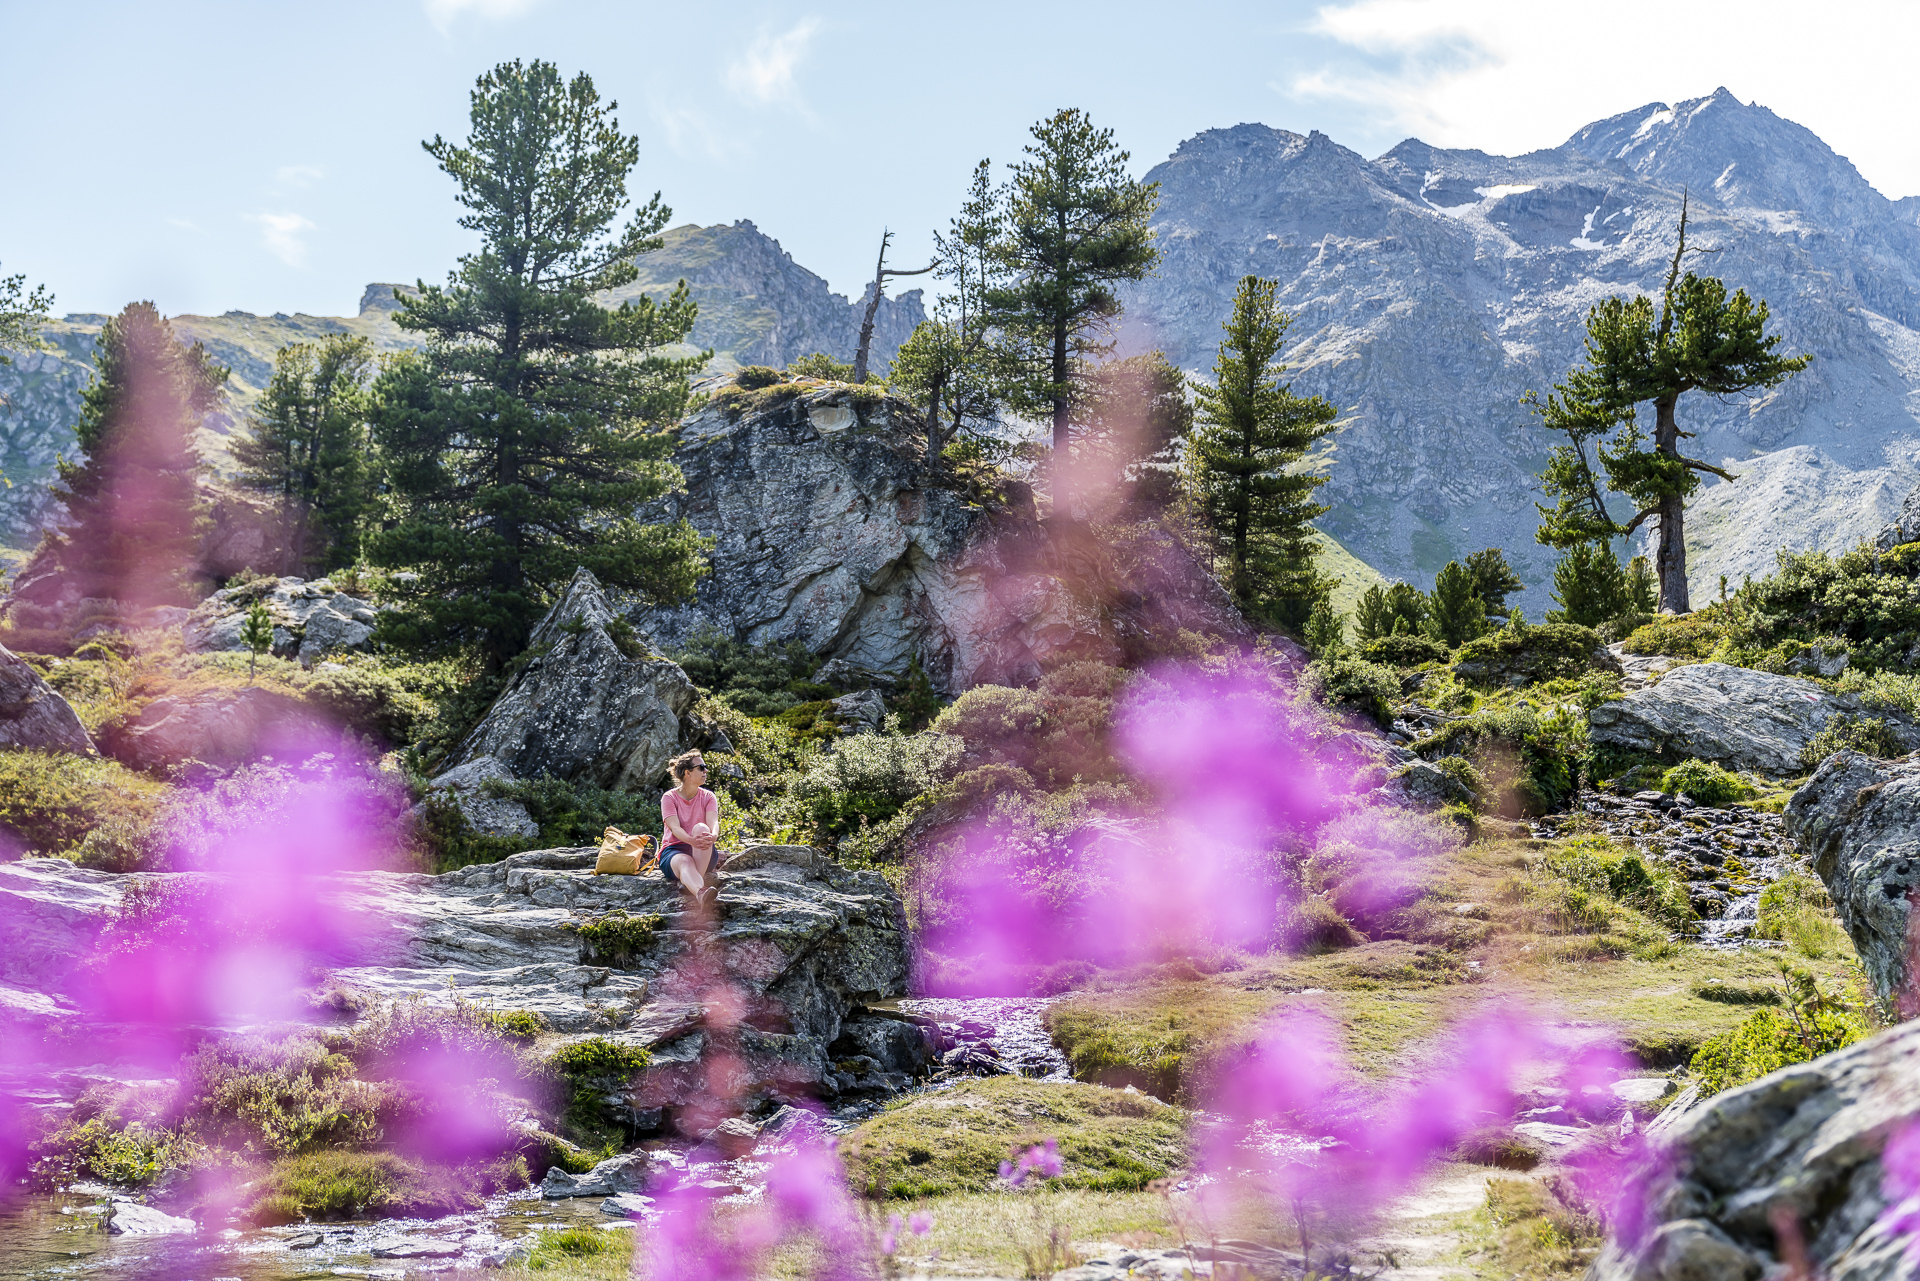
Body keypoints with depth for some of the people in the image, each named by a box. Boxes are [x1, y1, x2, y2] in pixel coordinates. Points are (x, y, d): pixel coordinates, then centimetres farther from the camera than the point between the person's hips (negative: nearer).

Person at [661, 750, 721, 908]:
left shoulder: (708, 797, 8)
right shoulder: (669, 798, -1)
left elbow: (714, 823, -12)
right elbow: (675, 827, -18)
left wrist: (712, 836, -38)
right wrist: (691, 840, -40)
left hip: (702, 855, 3)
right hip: (673, 851, -2)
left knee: (701, 828, -31)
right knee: (684, 861, -40)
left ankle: (691, 884, -42)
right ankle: (701, 893, -73)